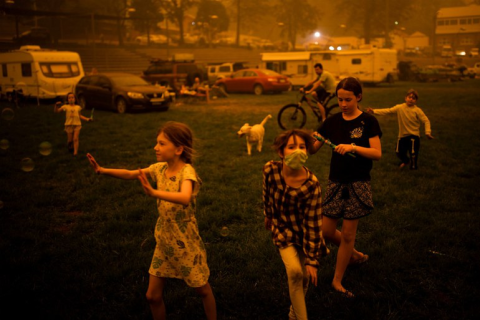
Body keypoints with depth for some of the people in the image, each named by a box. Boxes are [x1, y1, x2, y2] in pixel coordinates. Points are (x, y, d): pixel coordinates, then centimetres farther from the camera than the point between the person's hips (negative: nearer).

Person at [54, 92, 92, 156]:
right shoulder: (65, 107, 3)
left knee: (75, 139, -12)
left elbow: (80, 116, 20)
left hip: (77, 125, 0)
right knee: (70, 140, 6)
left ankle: (75, 151, -13)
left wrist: (87, 119, 12)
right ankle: (70, 148, 35)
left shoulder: (78, 107, 10)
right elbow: (56, 111, 2)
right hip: (69, 125, 0)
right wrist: (56, 105, -17)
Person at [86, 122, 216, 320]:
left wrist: (153, 192, -55)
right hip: (163, 241, 6)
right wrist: (102, 170, -12)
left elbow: (185, 198, -43)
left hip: (186, 243, -6)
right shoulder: (161, 168, -4)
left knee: (203, 290, 14)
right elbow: (130, 174, 2)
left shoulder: (187, 171, -24)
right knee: (153, 296, 10)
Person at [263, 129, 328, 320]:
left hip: (304, 233, 0)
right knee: (294, 271, -21)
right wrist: (268, 216, 18)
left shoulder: (311, 184, -27)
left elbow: (312, 224, -22)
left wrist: (312, 260, -19)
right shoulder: (270, 170, -20)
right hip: (283, 229, 1)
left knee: (304, 277, 9)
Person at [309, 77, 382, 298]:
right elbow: (312, 149, -1)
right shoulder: (333, 121, 3)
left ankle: (337, 281, 19)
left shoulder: (368, 121, -6)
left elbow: (377, 153, -14)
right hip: (335, 182, 4)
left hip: (358, 184, -4)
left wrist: (353, 147, -28)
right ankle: (355, 255, 35)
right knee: (326, 231, 6)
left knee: (348, 234, 3)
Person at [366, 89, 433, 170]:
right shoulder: (399, 108, -5)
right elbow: (388, 111, -12)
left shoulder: (417, 110, -10)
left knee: (413, 152, -5)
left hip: (414, 135, -3)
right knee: (399, 152, 12)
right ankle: (405, 160, 46)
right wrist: (374, 111, -22)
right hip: (402, 135, 3)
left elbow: (426, 121, -10)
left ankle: (413, 165, 24)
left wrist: (427, 132, -24)